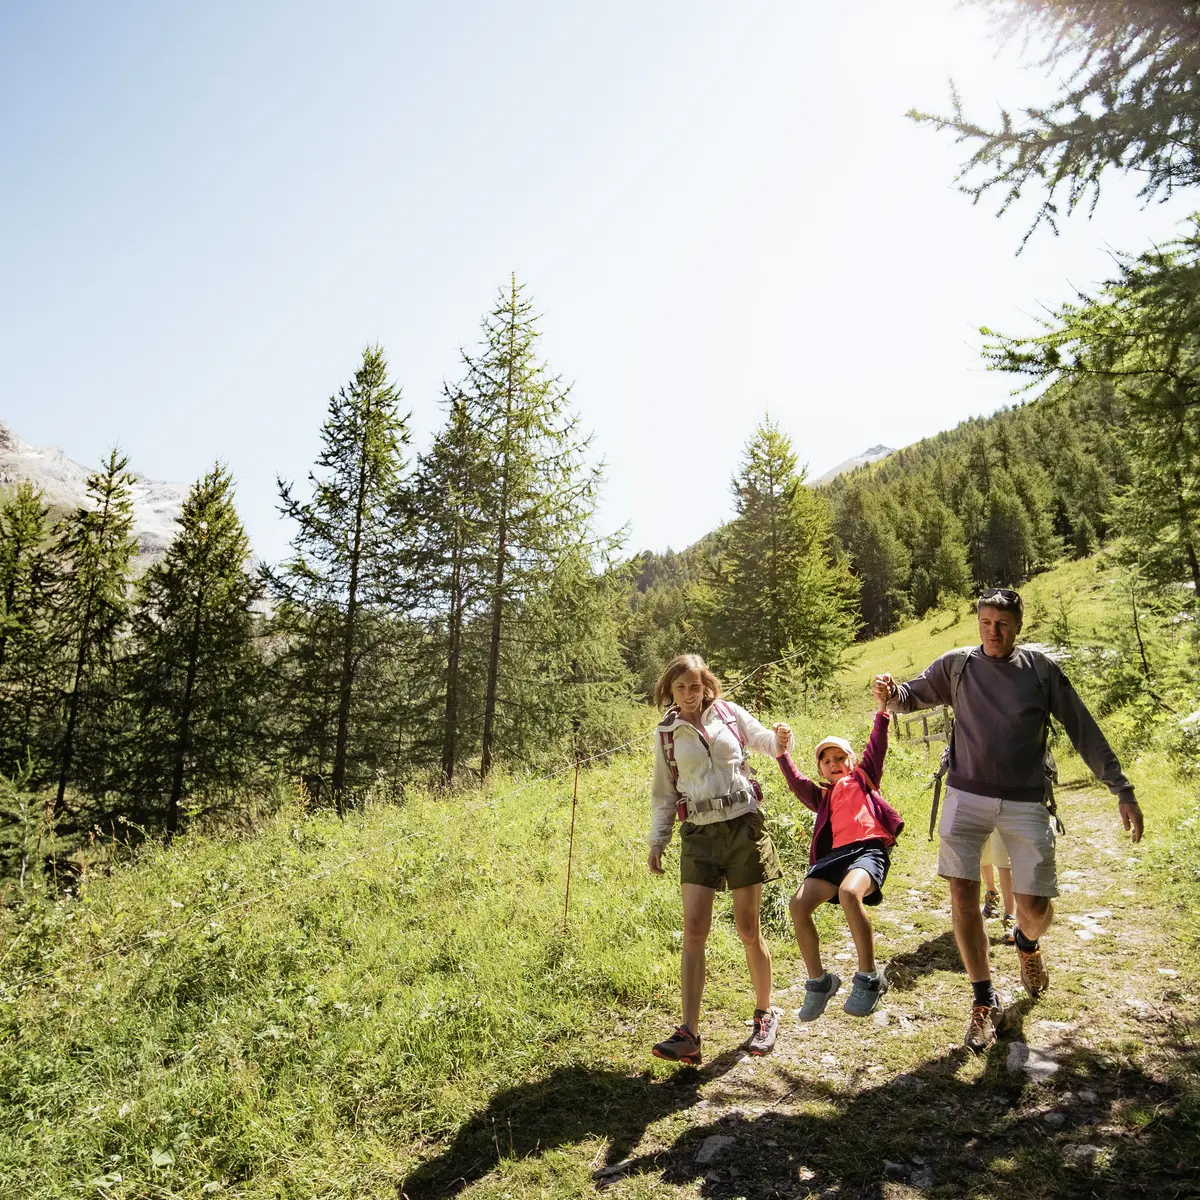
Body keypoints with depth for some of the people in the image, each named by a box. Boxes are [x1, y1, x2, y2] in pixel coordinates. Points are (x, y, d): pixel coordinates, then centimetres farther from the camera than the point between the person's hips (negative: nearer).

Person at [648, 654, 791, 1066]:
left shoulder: (730, 713, 2)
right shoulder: (666, 734, 6)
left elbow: (763, 741, 5)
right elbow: (664, 792, 11)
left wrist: (779, 740, -18)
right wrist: (657, 839, 5)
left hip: (743, 826, -1)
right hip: (699, 833, 1)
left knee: (748, 928, 7)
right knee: (694, 928, -7)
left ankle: (765, 1014, 28)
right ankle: (689, 1034, -2)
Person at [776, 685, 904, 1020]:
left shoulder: (862, 777, 22)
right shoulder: (822, 796, 30)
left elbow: (876, 746, 13)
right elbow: (797, 783, 19)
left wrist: (882, 710, 2)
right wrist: (782, 752, 12)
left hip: (869, 848, -4)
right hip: (835, 854, 4)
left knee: (849, 893, -36)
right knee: (799, 904, -19)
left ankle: (869, 978, -19)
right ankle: (818, 981, -1)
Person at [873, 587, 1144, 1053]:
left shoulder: (1040, 669, 0)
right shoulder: (957, 665, 0)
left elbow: (1084, 731, 4)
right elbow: (911, 697, 7)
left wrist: (1122, 791, 4)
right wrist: (890, 693, -19)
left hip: (1025, 804, 0)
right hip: (967, 798, 0)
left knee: (1035, 909, 1)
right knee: (962, 897, -5)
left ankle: (1027, 942, 40)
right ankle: (984, 1001, 15)